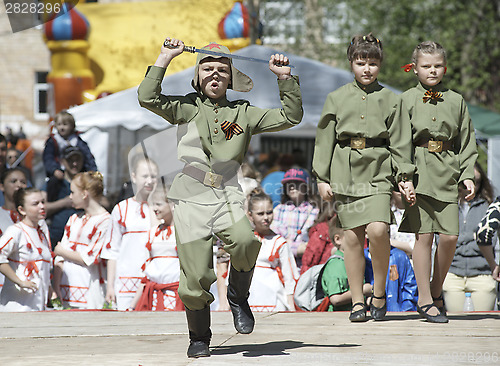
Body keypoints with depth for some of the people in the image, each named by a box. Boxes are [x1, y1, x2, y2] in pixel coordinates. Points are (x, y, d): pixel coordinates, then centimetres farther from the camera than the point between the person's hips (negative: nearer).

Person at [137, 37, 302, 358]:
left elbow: (291, 116, 13)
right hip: (191, 200, -1)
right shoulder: (186, 107, 9)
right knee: (196, 278, -5)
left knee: (245, 242, -32)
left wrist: (285, 78, 4)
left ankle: (238, 296, -3)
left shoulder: (243, 113, 13)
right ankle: (199, 338, 19)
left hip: (228, 197, 1)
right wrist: (165, 58, -3)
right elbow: (148, 98, -7)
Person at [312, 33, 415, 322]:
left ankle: (380, 292, 0)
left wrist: (405, 177, -1)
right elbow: (325, 140, 10)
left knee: (378, 229, -18)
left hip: (378, 171, -1)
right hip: (346, 171, 1)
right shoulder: (337, 98, 9)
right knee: (353, 235, 0)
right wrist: (322, 177, 5)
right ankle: (358, 301, 8)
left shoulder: (390, 100, 7)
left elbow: (399, 143, 7)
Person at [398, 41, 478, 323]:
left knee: (450, 236, -6)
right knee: (423, 235, -4)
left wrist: (468, 175, 2)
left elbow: (467, 142, 13)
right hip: (419, 171, -2)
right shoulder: (408, 99, 5)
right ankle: (425, 300, 5)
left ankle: (436, 290, 17)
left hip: (447, 172, 2)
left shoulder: (456, 101, 12)